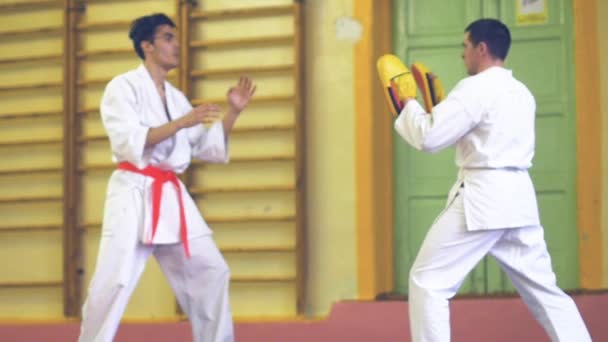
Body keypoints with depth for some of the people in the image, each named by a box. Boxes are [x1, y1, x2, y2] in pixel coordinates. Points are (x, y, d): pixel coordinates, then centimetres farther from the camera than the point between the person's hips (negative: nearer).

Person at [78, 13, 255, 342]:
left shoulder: (176, 97, 17)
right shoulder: (123, 87, -4)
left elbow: (207, 148, 17)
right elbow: (130, 142, -18)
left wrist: (233, 111, 6)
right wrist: (182, 122, -22)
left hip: (171, 195, 7)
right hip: (133, 194, -7)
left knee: (210, 272, 9)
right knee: (113, 283, -15)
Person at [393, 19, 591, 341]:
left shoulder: (476, 87, -10)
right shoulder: (521, 93, 16)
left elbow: (428, 137, -13)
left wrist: (408, 103, 4)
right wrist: (442, 104, 25)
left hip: (482, 197, -8)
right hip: (518, 196, 8)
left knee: (427, 281, -1)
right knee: (542, 287, 14)